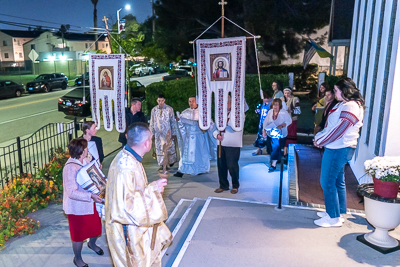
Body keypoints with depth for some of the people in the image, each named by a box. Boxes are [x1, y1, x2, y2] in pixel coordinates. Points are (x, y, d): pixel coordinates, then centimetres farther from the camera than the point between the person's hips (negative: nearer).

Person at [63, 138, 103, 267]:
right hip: (77, 207, -7)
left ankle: (92, 244, 55)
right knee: (79, 233, 12)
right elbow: (72, 192, -30)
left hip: (90, 203, 7)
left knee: (96, 226, 23)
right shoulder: (70, 168, -27)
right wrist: (91, 196, -37)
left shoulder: (86, 162, -4)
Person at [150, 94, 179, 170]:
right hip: (158, 133, 2)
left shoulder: (169, 109, -2)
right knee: (159, 149, 4)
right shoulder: (154, 110, 5)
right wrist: (152, 133, 7)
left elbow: (173, 121, 1)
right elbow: (152, 122, 11)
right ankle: (161, 164, 13)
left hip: (167, 132, -2)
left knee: (169, 147, 3)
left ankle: (171, 161, 27)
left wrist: (174, 134, -1)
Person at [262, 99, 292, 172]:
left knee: (276, 149, -7)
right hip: (270, 134, 4)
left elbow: (289, 121, -8)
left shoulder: (284, 113, -12)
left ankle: (273, 165, -1)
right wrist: (264, 130, -3)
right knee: (271, 149, 10)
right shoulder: (270, 112, 0)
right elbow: (266, 121, 5)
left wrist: (282, 125, -23)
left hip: (280, 135, -4)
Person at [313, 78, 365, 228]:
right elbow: (331, 126, 15)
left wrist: (320, 141, -12)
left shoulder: (350, 108, -20)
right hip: (339, 149, 10)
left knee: (328, 182, -3)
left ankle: (334, 218, 8)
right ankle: (339, 212, 30)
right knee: (338, 181, 17)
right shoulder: (344, 105, 13)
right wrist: (319, 136, 2)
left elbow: (338, 131, -23)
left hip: (338, 150, -10)